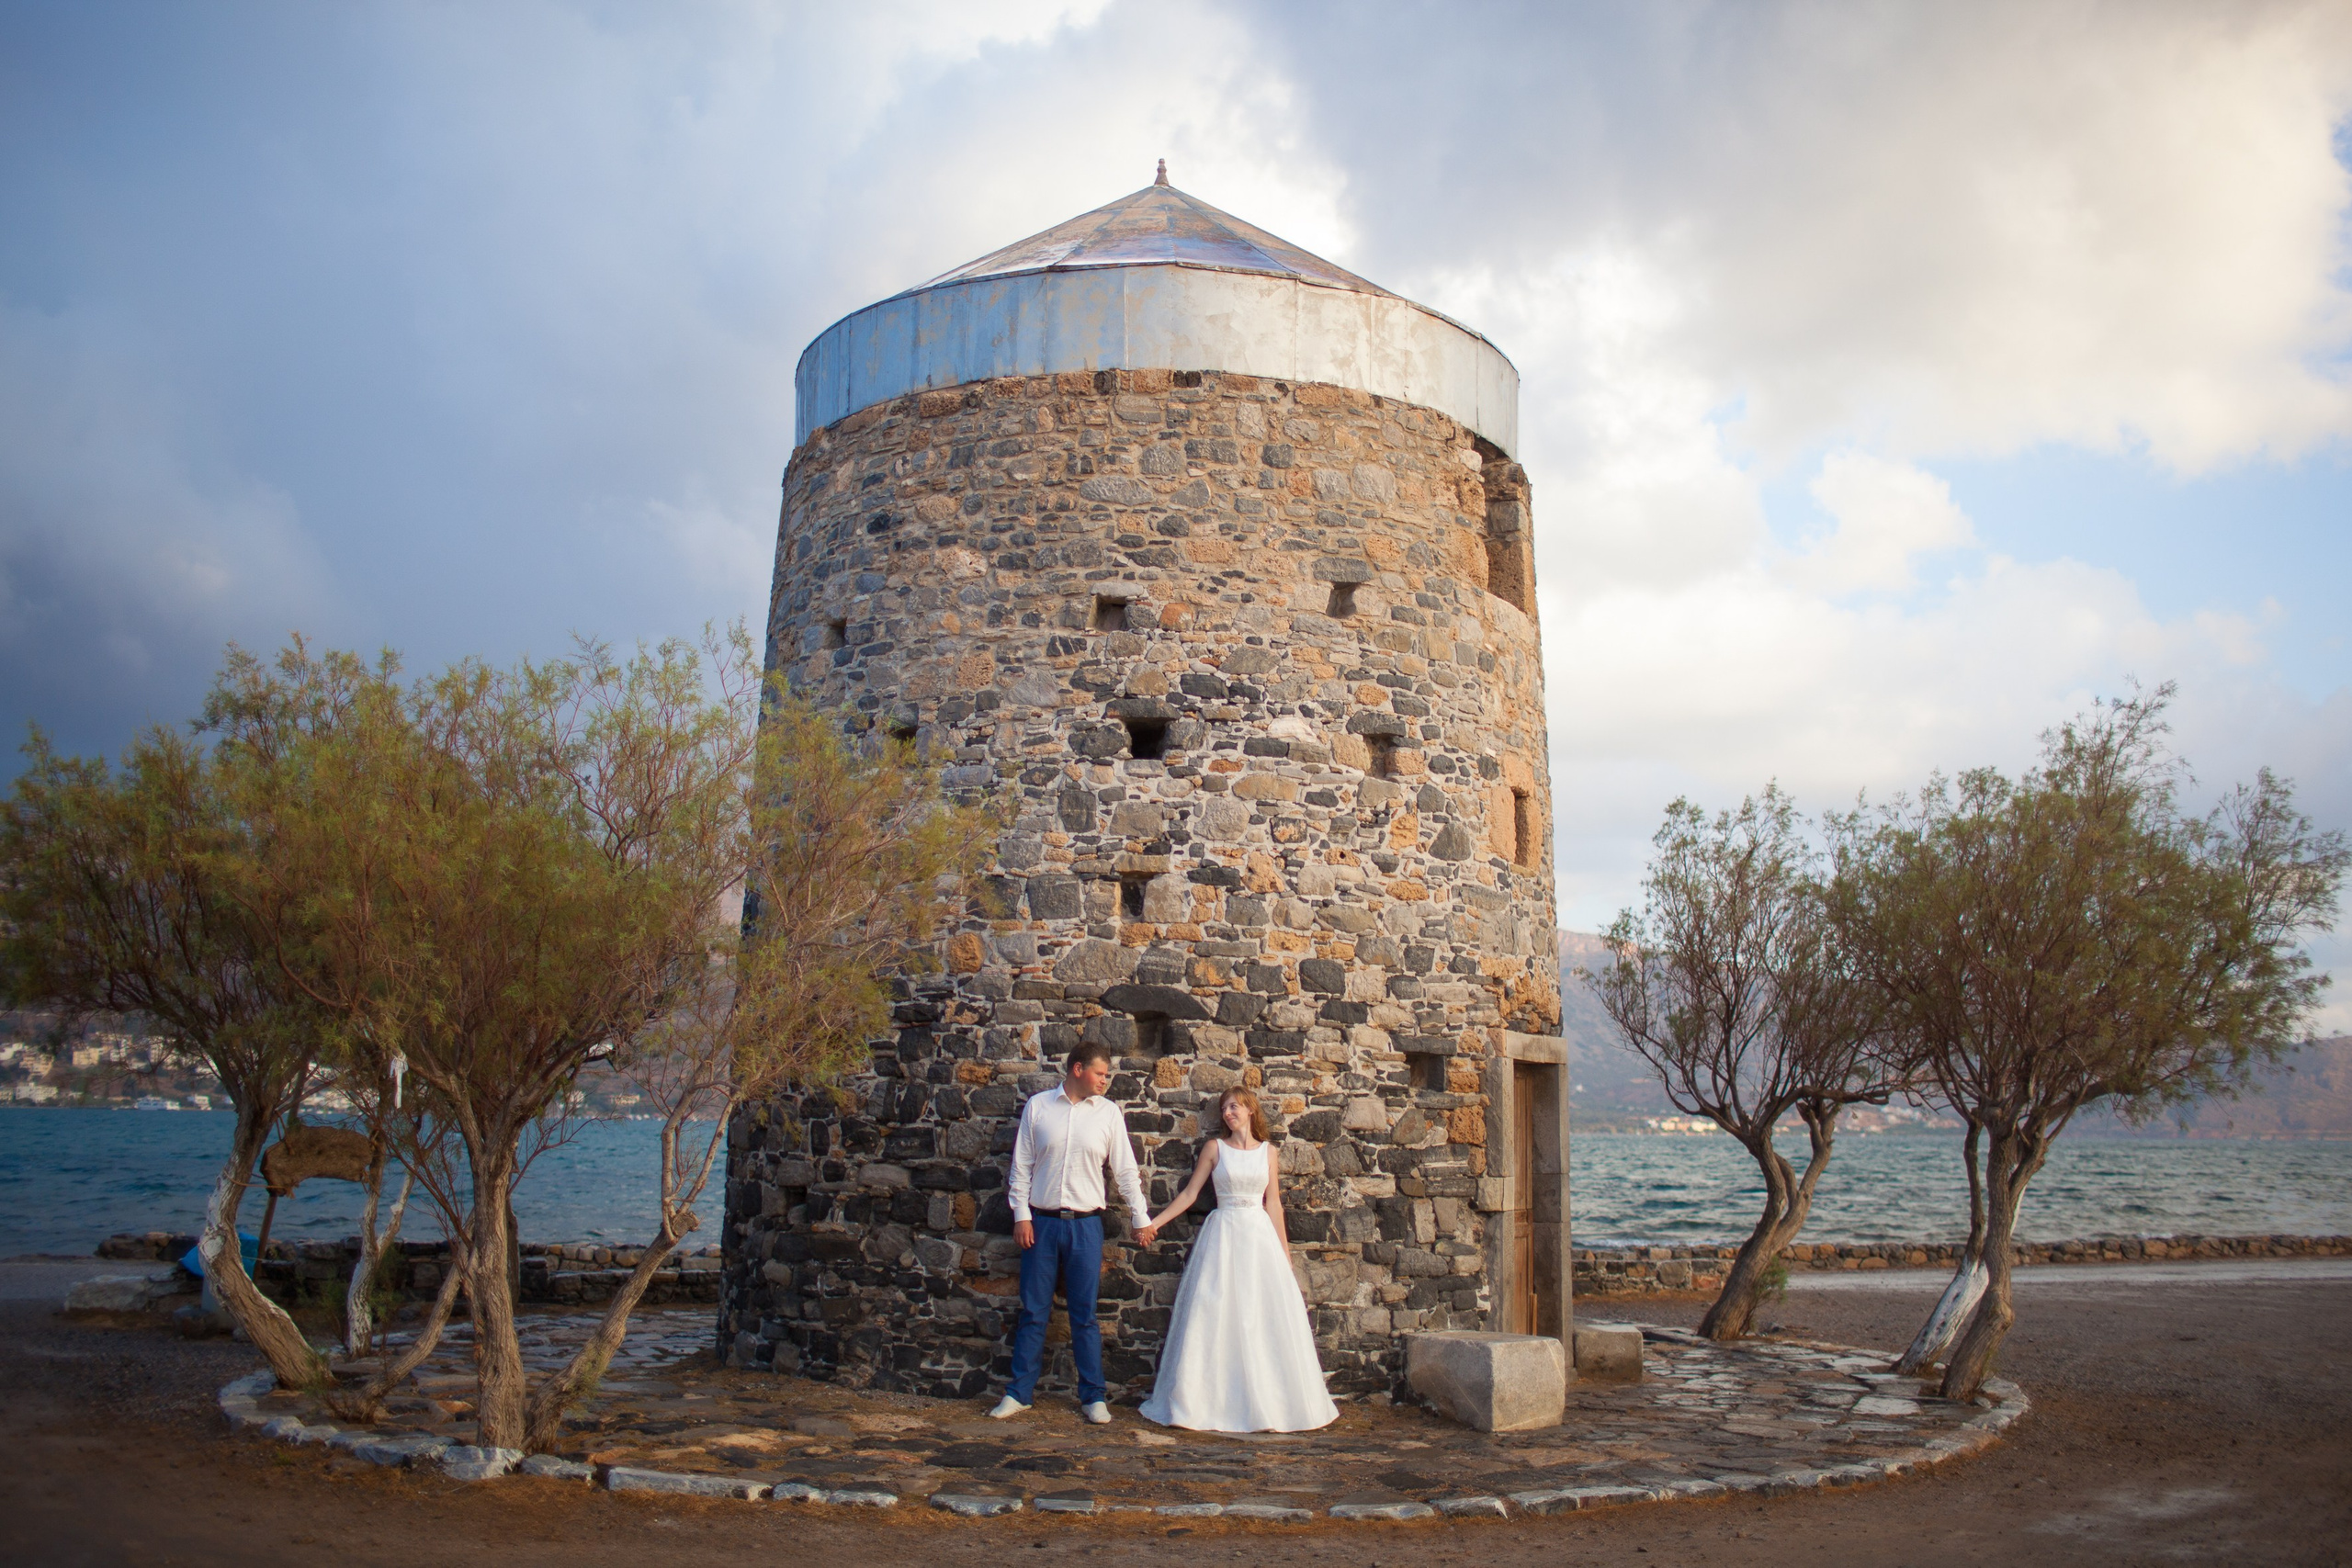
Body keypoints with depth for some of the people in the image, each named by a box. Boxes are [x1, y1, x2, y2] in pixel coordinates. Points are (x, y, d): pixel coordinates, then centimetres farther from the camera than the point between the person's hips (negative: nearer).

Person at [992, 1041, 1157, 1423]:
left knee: (1084, 1316, 5)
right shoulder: (1037, 1106, 2)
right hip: (1041, 1222, 0)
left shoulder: (1108, 1112, 3)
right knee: (1033, 1312, 7)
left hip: (1085, 1224, 0)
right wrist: (1021, 1215, -2)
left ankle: (1093, 1396, 15)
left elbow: (1125, 1170, 7)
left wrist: (1141, 1218, 7)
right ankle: (1019, 1392, 18)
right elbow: (1021, 1165, 4)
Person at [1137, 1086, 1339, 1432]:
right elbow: (1190, 1193, 5)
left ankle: (1269, 1403, 11)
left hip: (1260, 1235, 2)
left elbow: (1273, 1203, 11)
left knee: (1268, 1318, 0)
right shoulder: (1215, 1148, 3)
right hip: (1223, 1235, -1)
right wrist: (1155, 1222, -1)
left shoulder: (1268, 1152, 8)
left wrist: (1284, 1250, 9)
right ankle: (1214, 1402, 5)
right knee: (1215, 1317, -3)